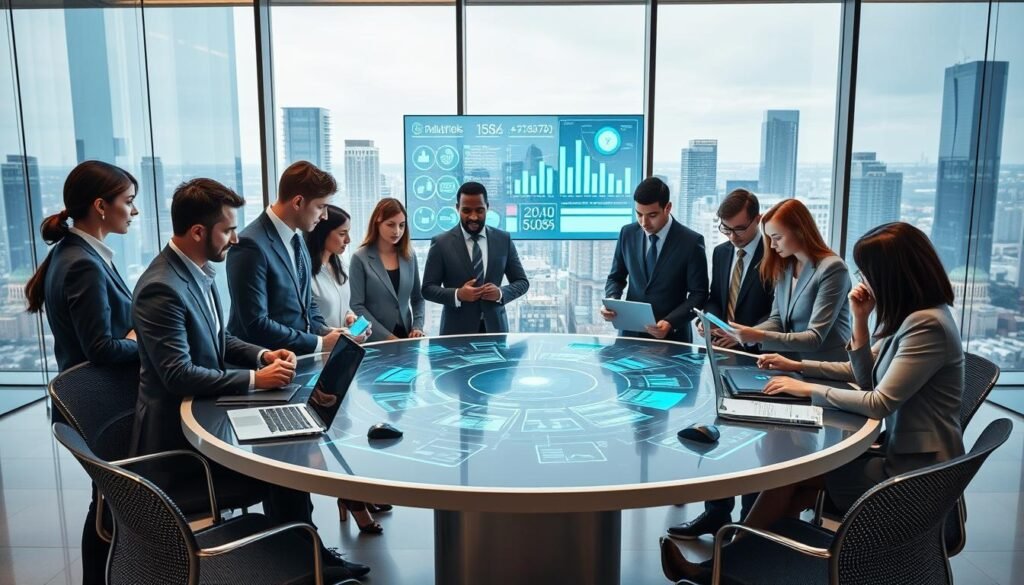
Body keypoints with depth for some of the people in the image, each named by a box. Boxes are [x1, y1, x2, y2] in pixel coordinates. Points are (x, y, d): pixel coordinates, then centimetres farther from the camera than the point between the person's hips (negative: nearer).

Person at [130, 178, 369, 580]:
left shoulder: (198, 271, 4)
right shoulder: (162, 289, -25)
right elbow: (178, 375, -29)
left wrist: (262, 355, -2)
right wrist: (255, 379, -25)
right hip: (177, 431, -8)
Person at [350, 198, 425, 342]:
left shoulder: (409, 255, 5)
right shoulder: (360, 258, -7)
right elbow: (357, 306, -10)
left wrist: (417, 327, -4)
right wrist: (386, 336, -15)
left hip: (405, 336, 4)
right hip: (375, 340, -3)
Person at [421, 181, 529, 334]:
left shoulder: (503, 240, 2)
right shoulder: (441, 243, -4)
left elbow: (522, 282, 6)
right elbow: (428, 288, -3)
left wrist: (501, 293, -14)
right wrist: (457, 295, -20)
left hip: (495, 327, 2)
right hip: (457, 330, -2)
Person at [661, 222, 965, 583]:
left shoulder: (927, 325, -22)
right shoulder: (908, 316, 9)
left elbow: (879, 403, -24)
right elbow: (864, 376, 14)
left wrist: (807, 389, -15)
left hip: (916, 475, -9)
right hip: (901, 456, 9)